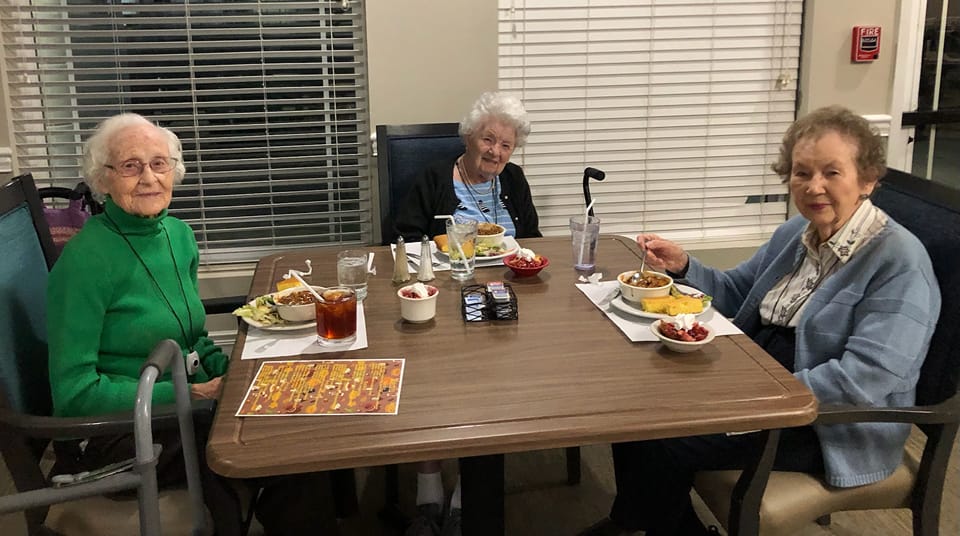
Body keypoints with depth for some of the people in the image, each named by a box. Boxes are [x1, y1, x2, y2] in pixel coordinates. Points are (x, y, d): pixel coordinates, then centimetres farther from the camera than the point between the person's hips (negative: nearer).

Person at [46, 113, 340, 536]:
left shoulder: (178, 234, 5)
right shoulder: (85, 259, -17)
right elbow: (74, 392, -17)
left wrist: (230, 371, -4)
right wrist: (182, 393, -20)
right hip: (112, 434, -7)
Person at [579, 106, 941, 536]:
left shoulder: (900, 262, -18)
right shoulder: (797, 232, 8)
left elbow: (866, 378, -25)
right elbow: (736, 292, 18)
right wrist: (682, 266, -1)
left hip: (835, 428, -8)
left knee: (664, 444, -19)